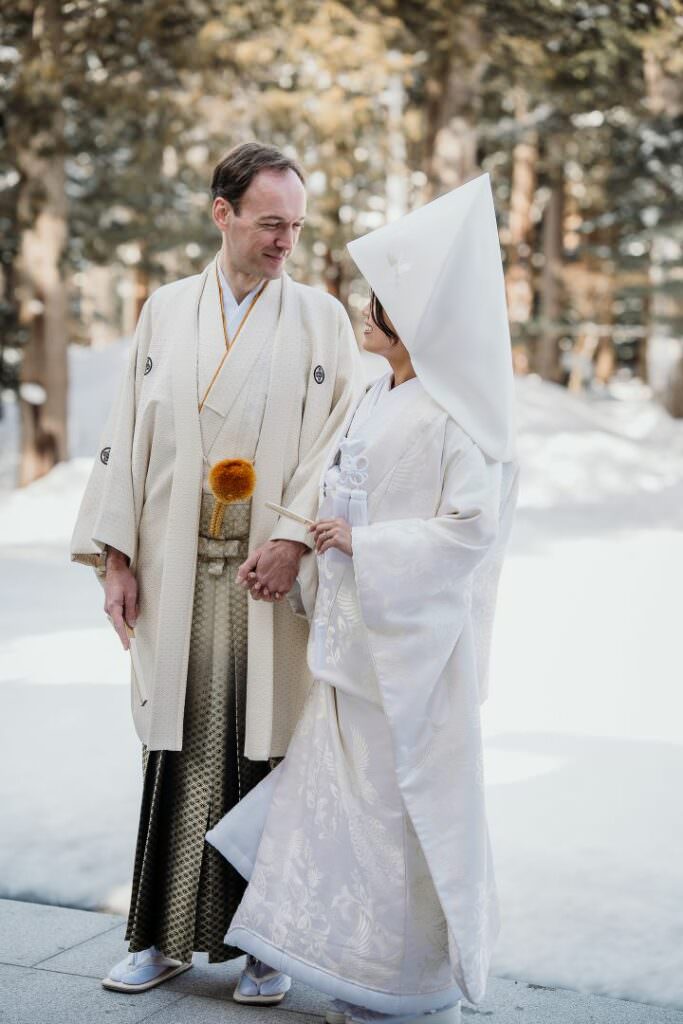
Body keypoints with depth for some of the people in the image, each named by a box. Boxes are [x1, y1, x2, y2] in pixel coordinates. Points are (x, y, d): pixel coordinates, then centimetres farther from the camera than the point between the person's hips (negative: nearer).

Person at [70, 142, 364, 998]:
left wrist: (296, 535, -14)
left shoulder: (321, 319, 3)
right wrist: (116, 556, 3)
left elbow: (344, 442, -1)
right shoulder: (166, 311, 10)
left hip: (273, 576, -2)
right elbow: (129, 433, 9)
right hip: (177, 574, 2)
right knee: (179, 747, 6)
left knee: (267, 750, 1)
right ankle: (166, 934, 18)